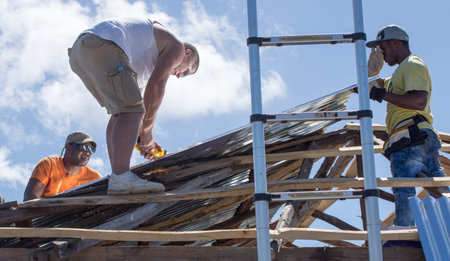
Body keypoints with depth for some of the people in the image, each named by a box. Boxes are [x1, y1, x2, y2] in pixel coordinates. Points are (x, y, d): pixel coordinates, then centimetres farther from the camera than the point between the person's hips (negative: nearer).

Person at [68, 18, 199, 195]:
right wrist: (147, 131, 2)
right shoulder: (176, 46, 12)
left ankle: (117, 174, 5)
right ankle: (120, 178, -30)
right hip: (103, 47, -10)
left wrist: (143, 137, 27)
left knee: (121, 112, 17)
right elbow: (156, 85, -2)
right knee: (131, 111, -15)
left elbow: (135, 98, 34)